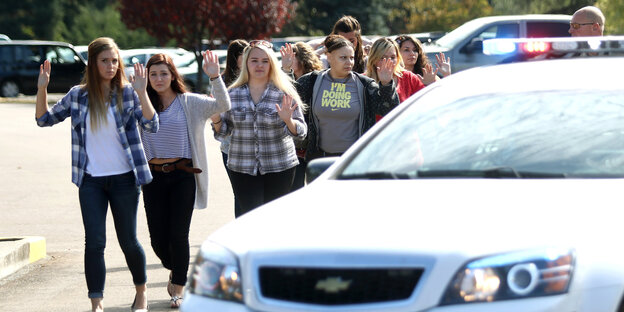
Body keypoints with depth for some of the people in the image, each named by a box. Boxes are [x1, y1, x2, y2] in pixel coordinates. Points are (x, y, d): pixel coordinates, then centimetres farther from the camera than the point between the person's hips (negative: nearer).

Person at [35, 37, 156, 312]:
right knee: (94, 242, -5)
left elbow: (151, 126, -13)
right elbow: (44, 119, 12)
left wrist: (141, 92, -24)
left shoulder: (127, 93, -3)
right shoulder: (78, 95, 3)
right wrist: (41, 89, -3)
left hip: (124, 178, -1)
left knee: (128, 241, 8)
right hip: (91, 180, 1)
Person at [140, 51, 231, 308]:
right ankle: (175, 270, 34)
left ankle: (179, 289, 11)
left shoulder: (189, 103, 1)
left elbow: (223, 106, -9)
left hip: (182, 175, -2)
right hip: (153, 176, 2)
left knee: (178, 234, -3)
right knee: (158, 236, 4)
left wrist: (215, 77, -22)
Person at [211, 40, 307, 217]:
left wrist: (288, 121, -22)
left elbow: (301, 132, -2)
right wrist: (216, 120, -8)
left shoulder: (284, 94, 0)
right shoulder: (233, 95, 6)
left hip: (279, 168, -1)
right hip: (243, 168, 1)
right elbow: (224, 132, 12)